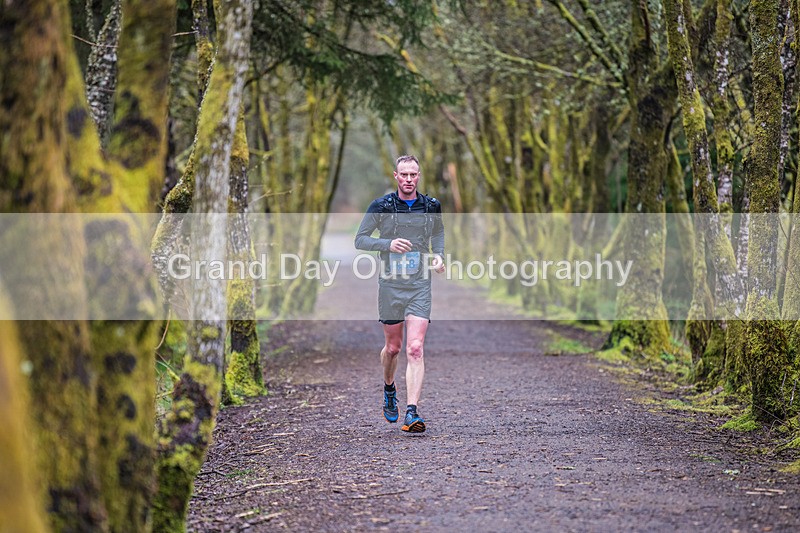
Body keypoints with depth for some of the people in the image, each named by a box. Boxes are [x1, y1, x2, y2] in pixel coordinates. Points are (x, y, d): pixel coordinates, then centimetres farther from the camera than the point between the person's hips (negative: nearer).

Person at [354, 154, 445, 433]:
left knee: (415, 349, -12)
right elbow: (360, 239, 0)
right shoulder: (381, 206, -3)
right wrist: (388, 244, -16)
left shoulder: (431, 206, 4)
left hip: (420, 286, 0)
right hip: (390, 285, 0)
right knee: (393, 347, 12)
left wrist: (439, 255, 5)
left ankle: (411, 412, -17)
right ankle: (389, 389, 43)